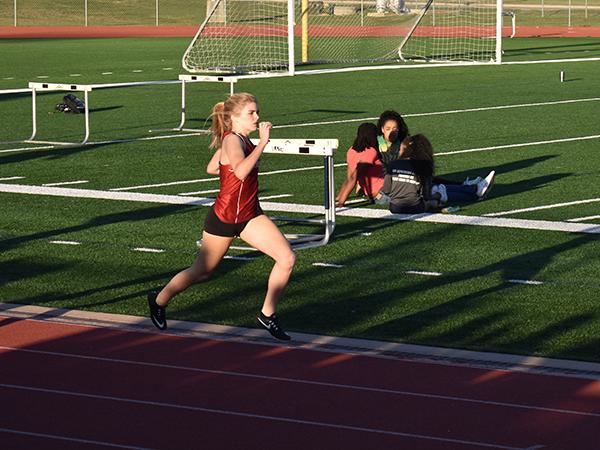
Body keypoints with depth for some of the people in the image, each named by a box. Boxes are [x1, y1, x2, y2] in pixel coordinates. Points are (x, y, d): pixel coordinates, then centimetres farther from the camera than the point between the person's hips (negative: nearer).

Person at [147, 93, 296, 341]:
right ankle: (159, 300, 36)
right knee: (201, 272, 10)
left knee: (287, 258, -9)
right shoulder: (232, 140, -20)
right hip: (224, 217, -8)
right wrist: (262, 143, -37)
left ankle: (267, 315, 4)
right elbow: (241, 171, -42)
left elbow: (211, 168, 19)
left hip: (250, 216, 8)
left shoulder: (240, 139, 6)